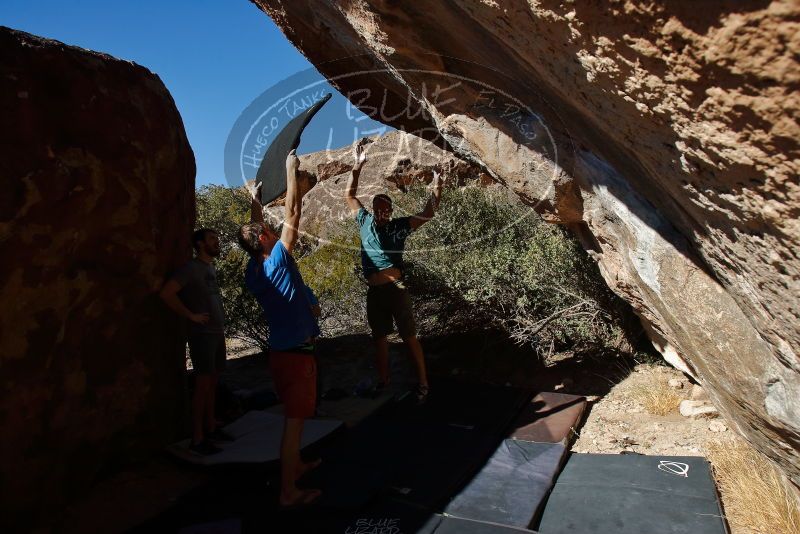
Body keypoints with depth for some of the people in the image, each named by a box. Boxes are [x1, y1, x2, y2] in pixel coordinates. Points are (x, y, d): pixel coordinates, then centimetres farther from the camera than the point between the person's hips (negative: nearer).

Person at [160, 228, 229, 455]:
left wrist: (220, 324, 12)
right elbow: (166, 293, -20)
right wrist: (191, 315, -16)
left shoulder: (211, 268, 13)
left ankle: (211, 428, 25)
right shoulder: (192, 268, -11)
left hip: (217, 333, 8)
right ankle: (197, 439, 4)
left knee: (212, 383, 14)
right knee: (203, 385, -4)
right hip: (202, 334, -8)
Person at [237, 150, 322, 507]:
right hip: (296, 351, -9)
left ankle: (295, 465, 39)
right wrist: (291, 169, -7)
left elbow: (256, 231, 20)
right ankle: (288, 492, 7)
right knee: (295, 419, -1)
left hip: (281, 350, 9)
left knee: (293, 416, 23)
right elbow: (292, 214, -15)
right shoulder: (276, 261, -17)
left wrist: (255, 201, 28)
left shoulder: (253, 271, 3)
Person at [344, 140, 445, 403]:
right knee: (379, 336, 15)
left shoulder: (399, 225, 0)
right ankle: (383, 380, 28)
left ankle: (423, 383, 8)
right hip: (373, 291, 5)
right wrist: (357, 167, 8)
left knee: (409, 336, 0)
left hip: (395, 288, -4)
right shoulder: (365, 221, 10)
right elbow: (349, 195, 16)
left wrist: (437, 190, -16)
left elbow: (427, 214, -5)